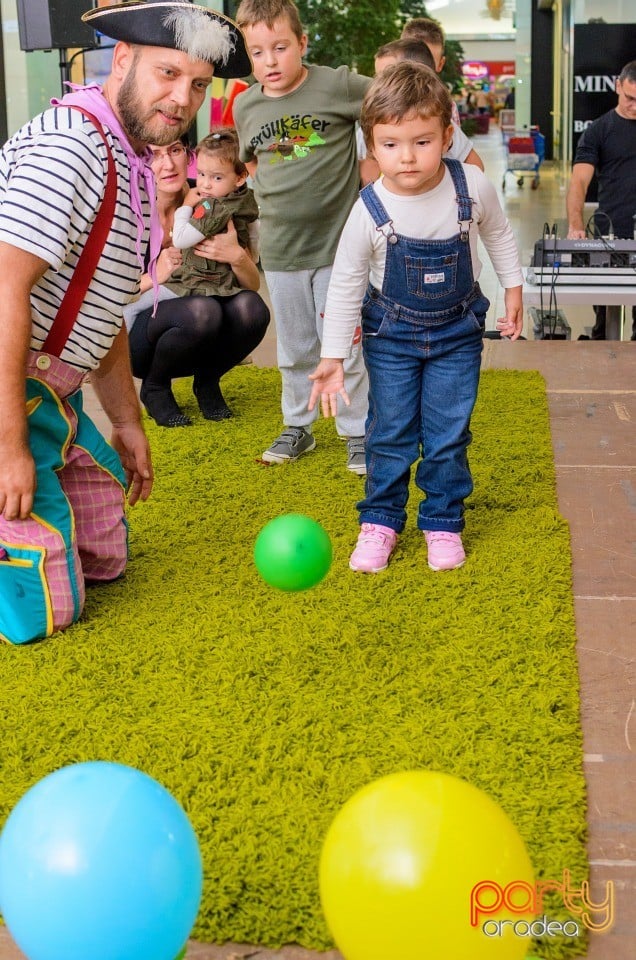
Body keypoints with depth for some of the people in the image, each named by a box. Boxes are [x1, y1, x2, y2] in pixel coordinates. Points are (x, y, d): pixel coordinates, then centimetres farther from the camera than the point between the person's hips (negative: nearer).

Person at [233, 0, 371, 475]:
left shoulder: (337, 85, -11)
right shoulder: (246, 106, 3)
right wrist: (275, 191, 6)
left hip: (338, 243, -4)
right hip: (281, 250, 4)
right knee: (295, 349, 16)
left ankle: (359, 432, 19)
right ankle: (297, 427, 32)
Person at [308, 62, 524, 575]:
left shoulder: (473, 187, -18)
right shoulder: (369, 211, -21)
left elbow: (499, 234, 4)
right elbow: (345, 285, -12)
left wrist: (513, 288, 10)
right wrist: (333, 358, -14)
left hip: (457, 329, 1)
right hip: (391, 332, 0)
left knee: (448, 434, 4)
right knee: (389, 432, 5)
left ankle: (443, 522, 21)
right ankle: (381, 520, 22)